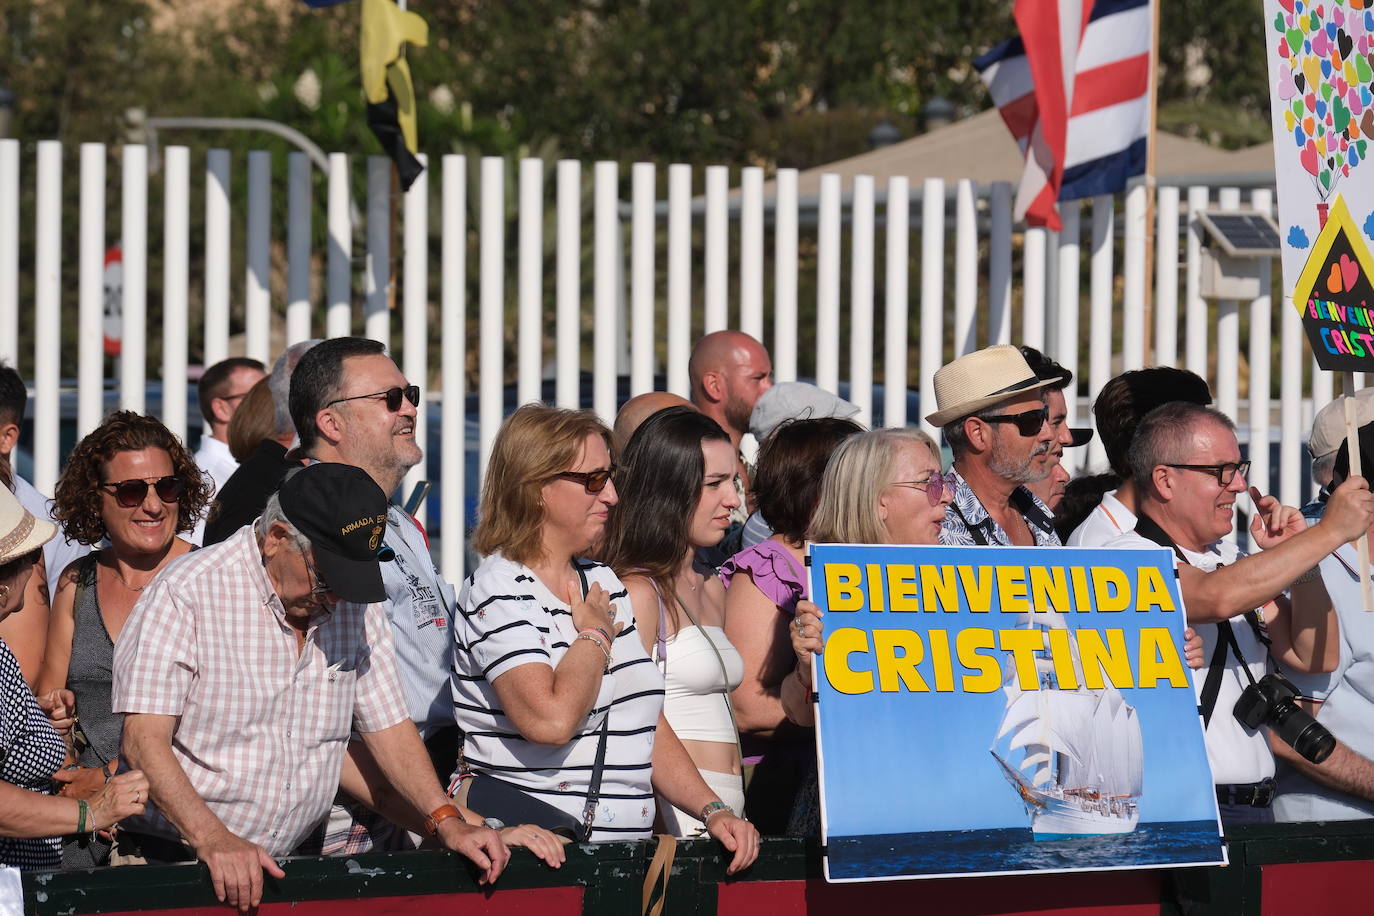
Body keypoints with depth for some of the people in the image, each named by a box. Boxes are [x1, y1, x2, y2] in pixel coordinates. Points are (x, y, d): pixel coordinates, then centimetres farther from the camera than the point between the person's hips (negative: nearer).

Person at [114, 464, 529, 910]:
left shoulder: (356, 605, 10)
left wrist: (446, 820, 1)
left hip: (289, 866, 5)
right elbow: (144, 739, -15)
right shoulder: (186, 595, -9)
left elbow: (387, 724, 17)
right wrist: (213, 840, -28)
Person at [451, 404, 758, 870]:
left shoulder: (603, 583, 19)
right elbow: (551, 721, -21)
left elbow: (651, 727, 22)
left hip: (623, 847, 7)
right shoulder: (498, 591, -6)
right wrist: (596, 634, -4)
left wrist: (713, 810, 9)